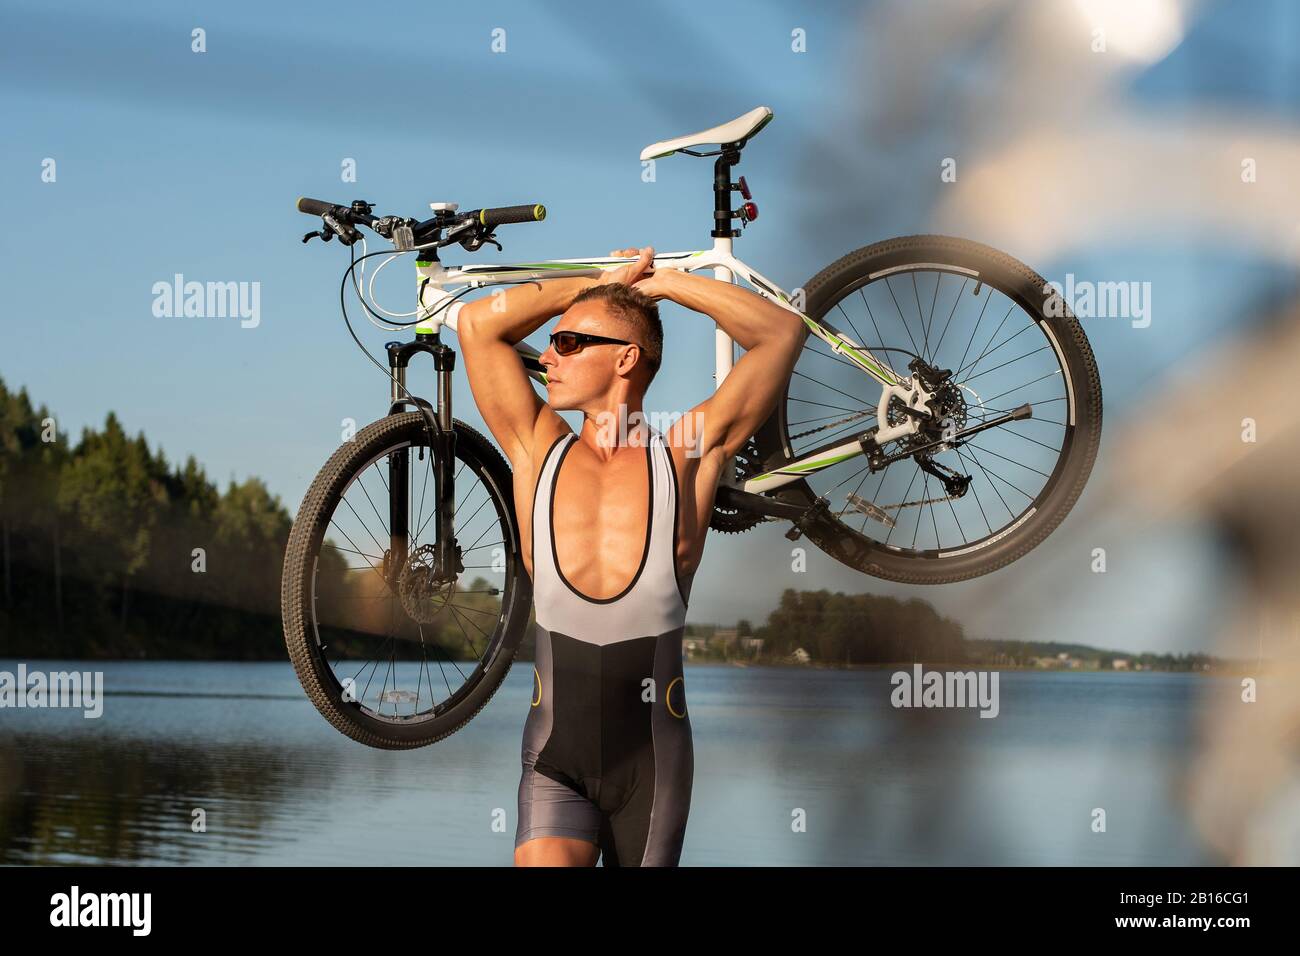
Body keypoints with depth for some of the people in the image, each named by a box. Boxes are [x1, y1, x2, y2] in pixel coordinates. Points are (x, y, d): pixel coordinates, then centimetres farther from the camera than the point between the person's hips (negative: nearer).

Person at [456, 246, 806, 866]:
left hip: (653, 761, 0)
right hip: (555, 761, 0)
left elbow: (783, 332, -5)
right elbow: (477, 323, 1)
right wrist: (599, 283, 7)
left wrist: (663, 283, 2)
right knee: (543, 861, -23)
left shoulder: (686, 457, -1)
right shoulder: (539, 453, 4)